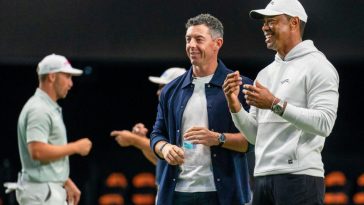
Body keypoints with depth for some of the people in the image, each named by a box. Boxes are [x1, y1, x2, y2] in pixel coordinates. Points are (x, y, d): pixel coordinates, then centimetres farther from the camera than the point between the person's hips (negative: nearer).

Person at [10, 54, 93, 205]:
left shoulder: (50, 108, 17)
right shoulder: (39, 110, -16)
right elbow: (37, 152, -27)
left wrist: (67, 183, 21)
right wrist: (75, 147, -17)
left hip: (54, 191, 11)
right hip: (42, 192, -11)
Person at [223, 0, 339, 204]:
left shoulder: (316, 65, -2)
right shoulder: (265, 73, 21)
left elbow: (324, 123, -15)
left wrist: (276, 104, -19)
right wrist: (235, 105, 1)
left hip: (298, 177, -7)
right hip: (263, 177, 7)